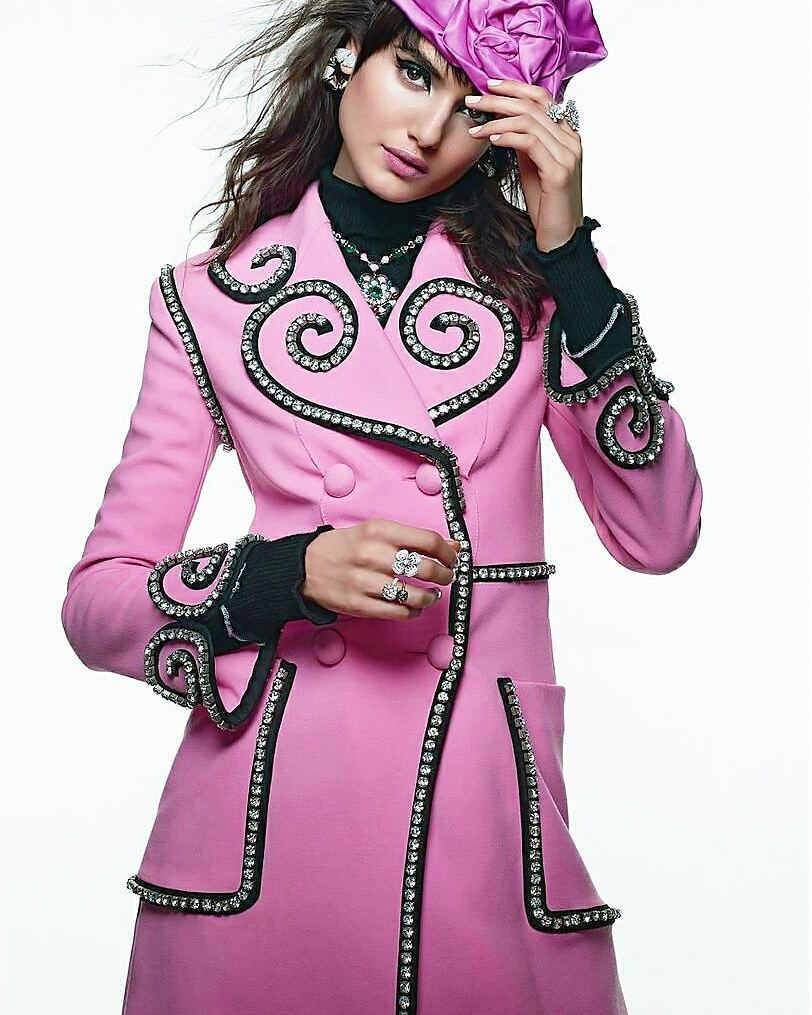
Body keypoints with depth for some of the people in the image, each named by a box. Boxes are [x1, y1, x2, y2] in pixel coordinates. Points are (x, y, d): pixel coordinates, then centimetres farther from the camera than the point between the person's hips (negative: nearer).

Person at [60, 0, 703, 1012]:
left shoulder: (526, 278, 7)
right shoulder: (211, 298, 4)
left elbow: (657, 537, -4)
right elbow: (97, 602, 3)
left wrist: (565, 246, -7)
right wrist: (291, 573, -16)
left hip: (484, 801, 1)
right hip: (265, 805, 0)